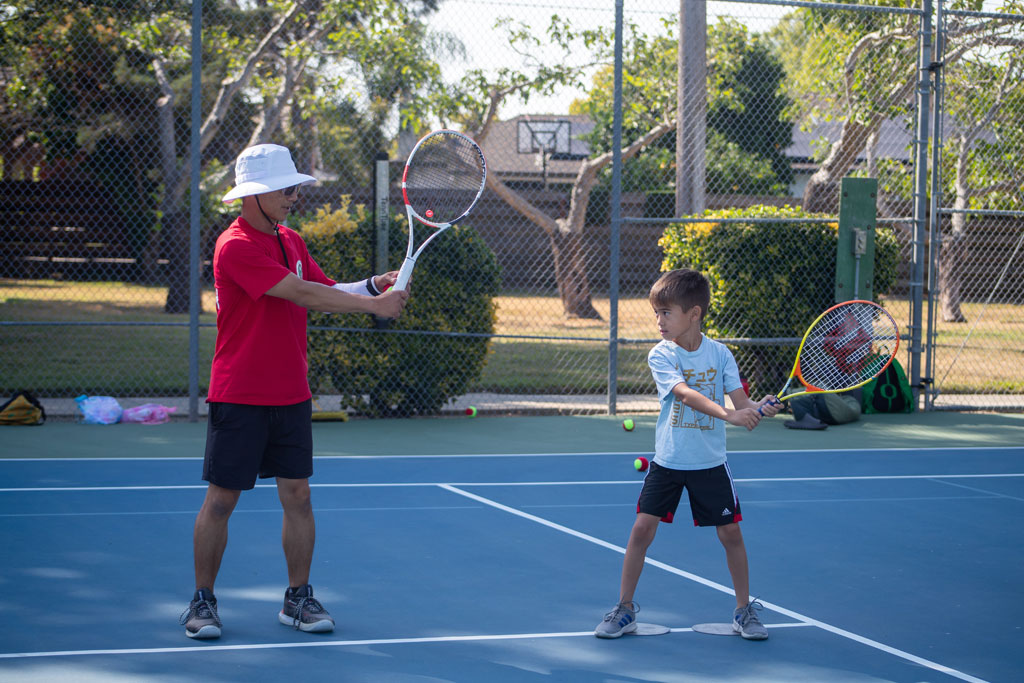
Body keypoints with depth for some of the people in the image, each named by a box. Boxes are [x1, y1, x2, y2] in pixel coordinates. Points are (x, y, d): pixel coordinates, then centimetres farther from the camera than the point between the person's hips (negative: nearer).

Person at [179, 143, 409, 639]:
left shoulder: (291, 241, 11)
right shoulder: (236, 247, -17)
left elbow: (325, 290, 14)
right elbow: (302, 294, -22)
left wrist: (373, 285, -4)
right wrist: (373, 304, -19)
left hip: (291, 395, 7)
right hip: (239, 398, -7)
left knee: (297, 496, 6)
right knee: (221, 500, 0)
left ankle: (298, 598, 15)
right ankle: (202, 600, 12)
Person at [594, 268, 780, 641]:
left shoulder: (720, 353, -3)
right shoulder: (660, 355, -8)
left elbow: (740, 400, -8)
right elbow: (685, 393, -24)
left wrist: (759, 408, -32)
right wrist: (727, 414, -38)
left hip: (710, 463, 1)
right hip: (667, 461, -1)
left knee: (730, 532, 2)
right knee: (642, 529, -3)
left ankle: (744, 610, 18)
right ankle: (624, 610, 11)